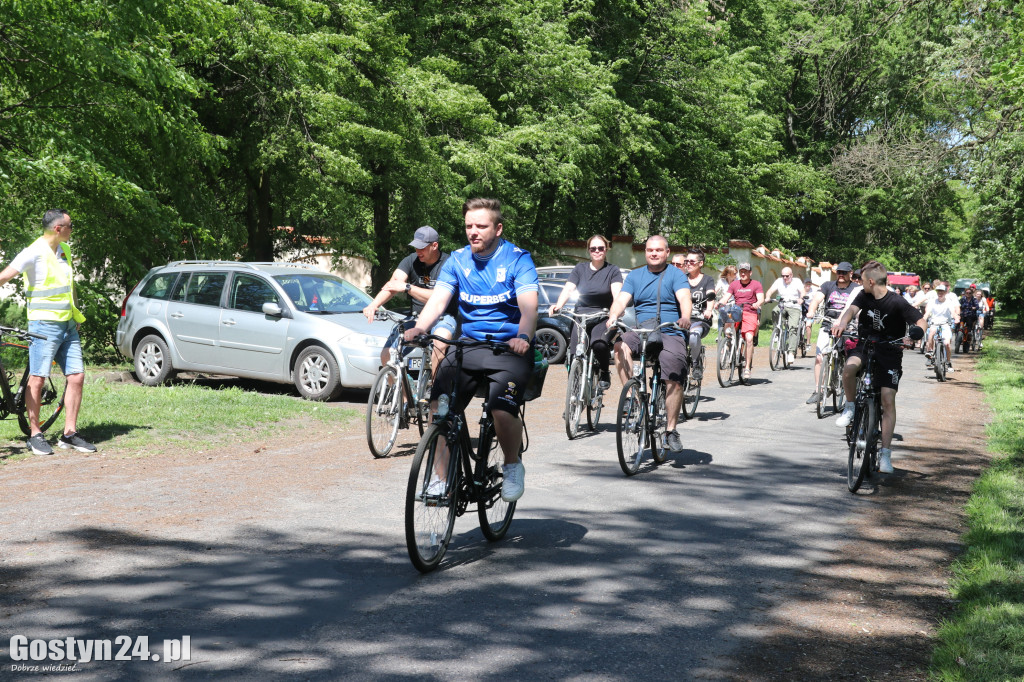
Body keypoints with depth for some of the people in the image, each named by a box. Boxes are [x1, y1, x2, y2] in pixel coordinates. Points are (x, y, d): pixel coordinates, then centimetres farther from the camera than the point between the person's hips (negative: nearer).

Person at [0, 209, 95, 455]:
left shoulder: (65, 250, 13)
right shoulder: (35, 252, -11)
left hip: (68, 325, 7)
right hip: (44, 326, -7)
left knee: (77, 377, 2)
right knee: (37, 379, -4)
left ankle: (69, 433, 9)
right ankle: (35, 435, 7)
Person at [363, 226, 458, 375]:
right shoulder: (411, 261, -2)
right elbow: (393, 284, -18)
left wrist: (407, 288, -34)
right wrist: (373, 305, -36)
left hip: (442, 317, -5)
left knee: (440, 342, -38)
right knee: (387, 355, -8)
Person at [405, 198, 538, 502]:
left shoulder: (517, 259, -4)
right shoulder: (457, 260, 7)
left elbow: (528, 305, -18)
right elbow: (438, 298, -5)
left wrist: (523, 337, -38)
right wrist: (419, 327, -26)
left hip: (510, 348, -4)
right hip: (469, 344, 4)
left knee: (502, 411, -25)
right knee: (439, 407, -17)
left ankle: (513, 466, 3)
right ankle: (441, 477, -3)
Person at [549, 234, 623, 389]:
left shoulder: (613, 270, 7)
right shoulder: (580, 268, 13)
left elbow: (617, 293, -9)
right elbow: (568, 289, 0)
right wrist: (558, 306, -20)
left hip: (603, 318, -2)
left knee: (599, 344, -31)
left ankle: (604, 373, -3)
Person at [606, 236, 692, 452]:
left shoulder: (676, 275, 5)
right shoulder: (634, 276, 14)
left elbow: (685, 298, -13)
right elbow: (621, 300, 1)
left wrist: (685, 317, -35)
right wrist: (613, 317, -22)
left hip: (670, 334, -2)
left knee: (674, 381, -19)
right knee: (620, 345, -31)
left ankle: (671, 430, -6)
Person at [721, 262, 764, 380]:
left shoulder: (756, 284, 8)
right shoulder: (734, 284, 17)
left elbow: (761, 299, -3)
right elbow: (726, 297, 8)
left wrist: (757, 303, -27)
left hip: (750, 314, -3)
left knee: (749, 338, -21)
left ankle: (747, 367, -16)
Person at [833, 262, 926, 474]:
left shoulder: (897, 302, -13)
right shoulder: (864, 296, 0)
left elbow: (920, 321, -11)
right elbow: (852, 309, -17)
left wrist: (915, 333, -35)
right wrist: (842, 323, -39)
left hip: (889, 352, -3)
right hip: (865, 345, 3)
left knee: (888, 400, -13)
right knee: (849, 368, -32)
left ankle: (885, 453, -8)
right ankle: (850, 407, -3)